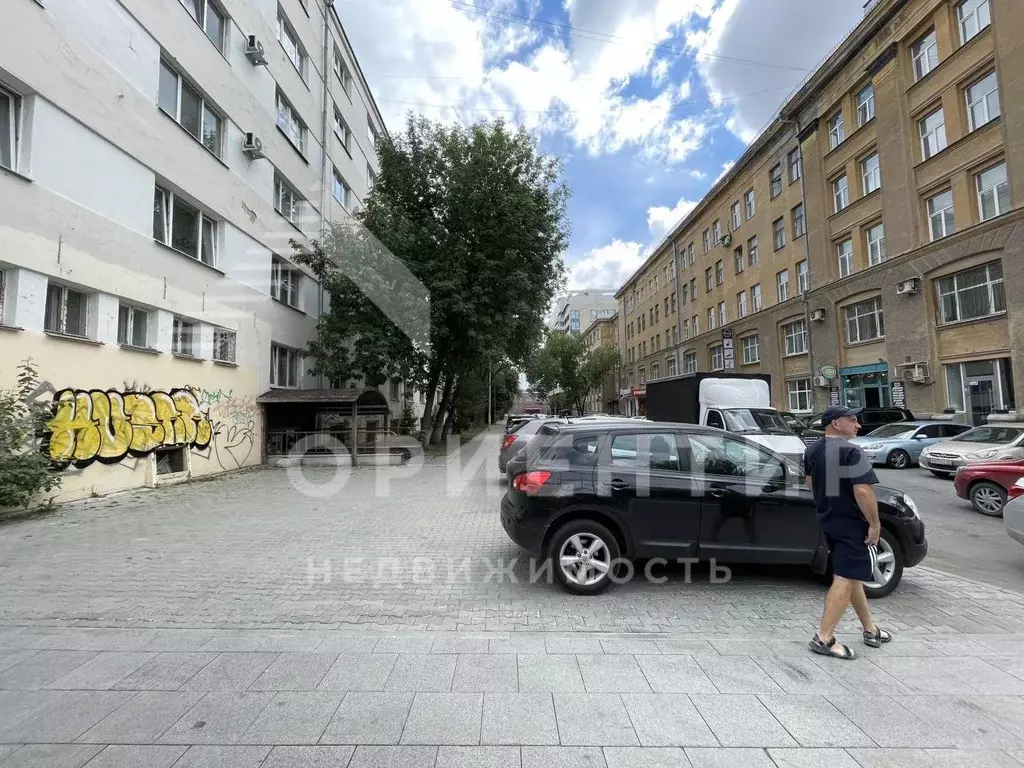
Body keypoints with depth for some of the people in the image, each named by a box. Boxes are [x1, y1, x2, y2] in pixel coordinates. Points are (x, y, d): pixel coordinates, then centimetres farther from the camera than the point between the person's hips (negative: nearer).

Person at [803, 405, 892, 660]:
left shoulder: (812, 450, 7)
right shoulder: (850, 452, -19)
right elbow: (863, 490, -25)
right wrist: (874, 523, -17)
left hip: (827, 520, 9)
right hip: (852, 523, -8)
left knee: (852, 575, 20)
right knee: (845, 579, -5)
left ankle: (870, 630, 34)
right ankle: (823, 638, -5)